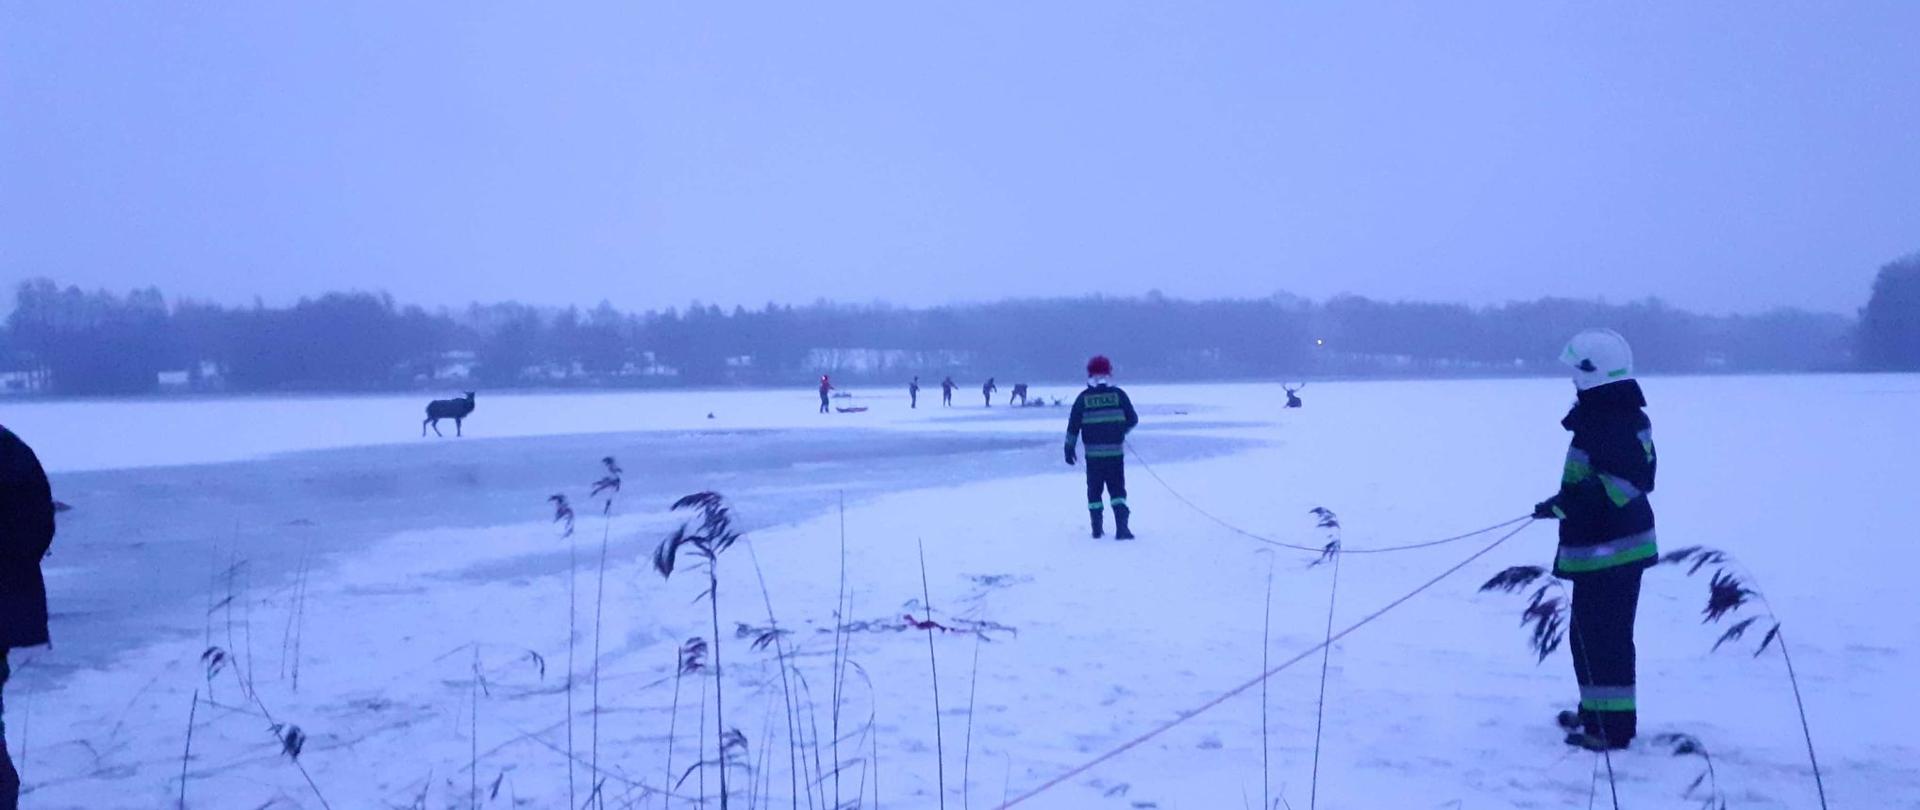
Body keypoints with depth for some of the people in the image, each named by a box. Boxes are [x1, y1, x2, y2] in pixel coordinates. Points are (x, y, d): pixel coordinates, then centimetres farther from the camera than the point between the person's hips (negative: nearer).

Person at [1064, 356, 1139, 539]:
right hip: (1116, 452, 0)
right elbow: (1133, 420, 3)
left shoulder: (1083, 398, -2)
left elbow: (1073, 425, -2)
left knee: (1094, 490, 13)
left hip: (1093, 454, 0)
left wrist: (1069, 447, 7)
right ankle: (1122, 527, -8)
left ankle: (1097, 528, 13)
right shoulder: (1119, 395, -2)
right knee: (1117, 490, 6)